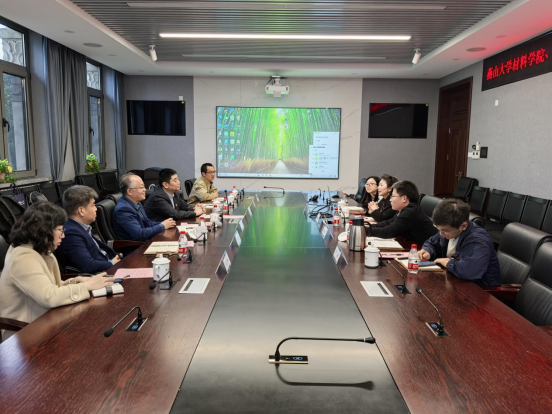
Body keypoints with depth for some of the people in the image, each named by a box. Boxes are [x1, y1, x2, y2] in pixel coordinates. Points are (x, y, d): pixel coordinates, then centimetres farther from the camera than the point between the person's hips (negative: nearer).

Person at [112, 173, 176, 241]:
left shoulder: (136, 203, 7)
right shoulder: (123, 209, -20)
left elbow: (147, 223, 16)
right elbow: (139, 234, -24)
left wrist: (164, 223, -2)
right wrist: (162, 226, -14)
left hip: (146, 241, 8)